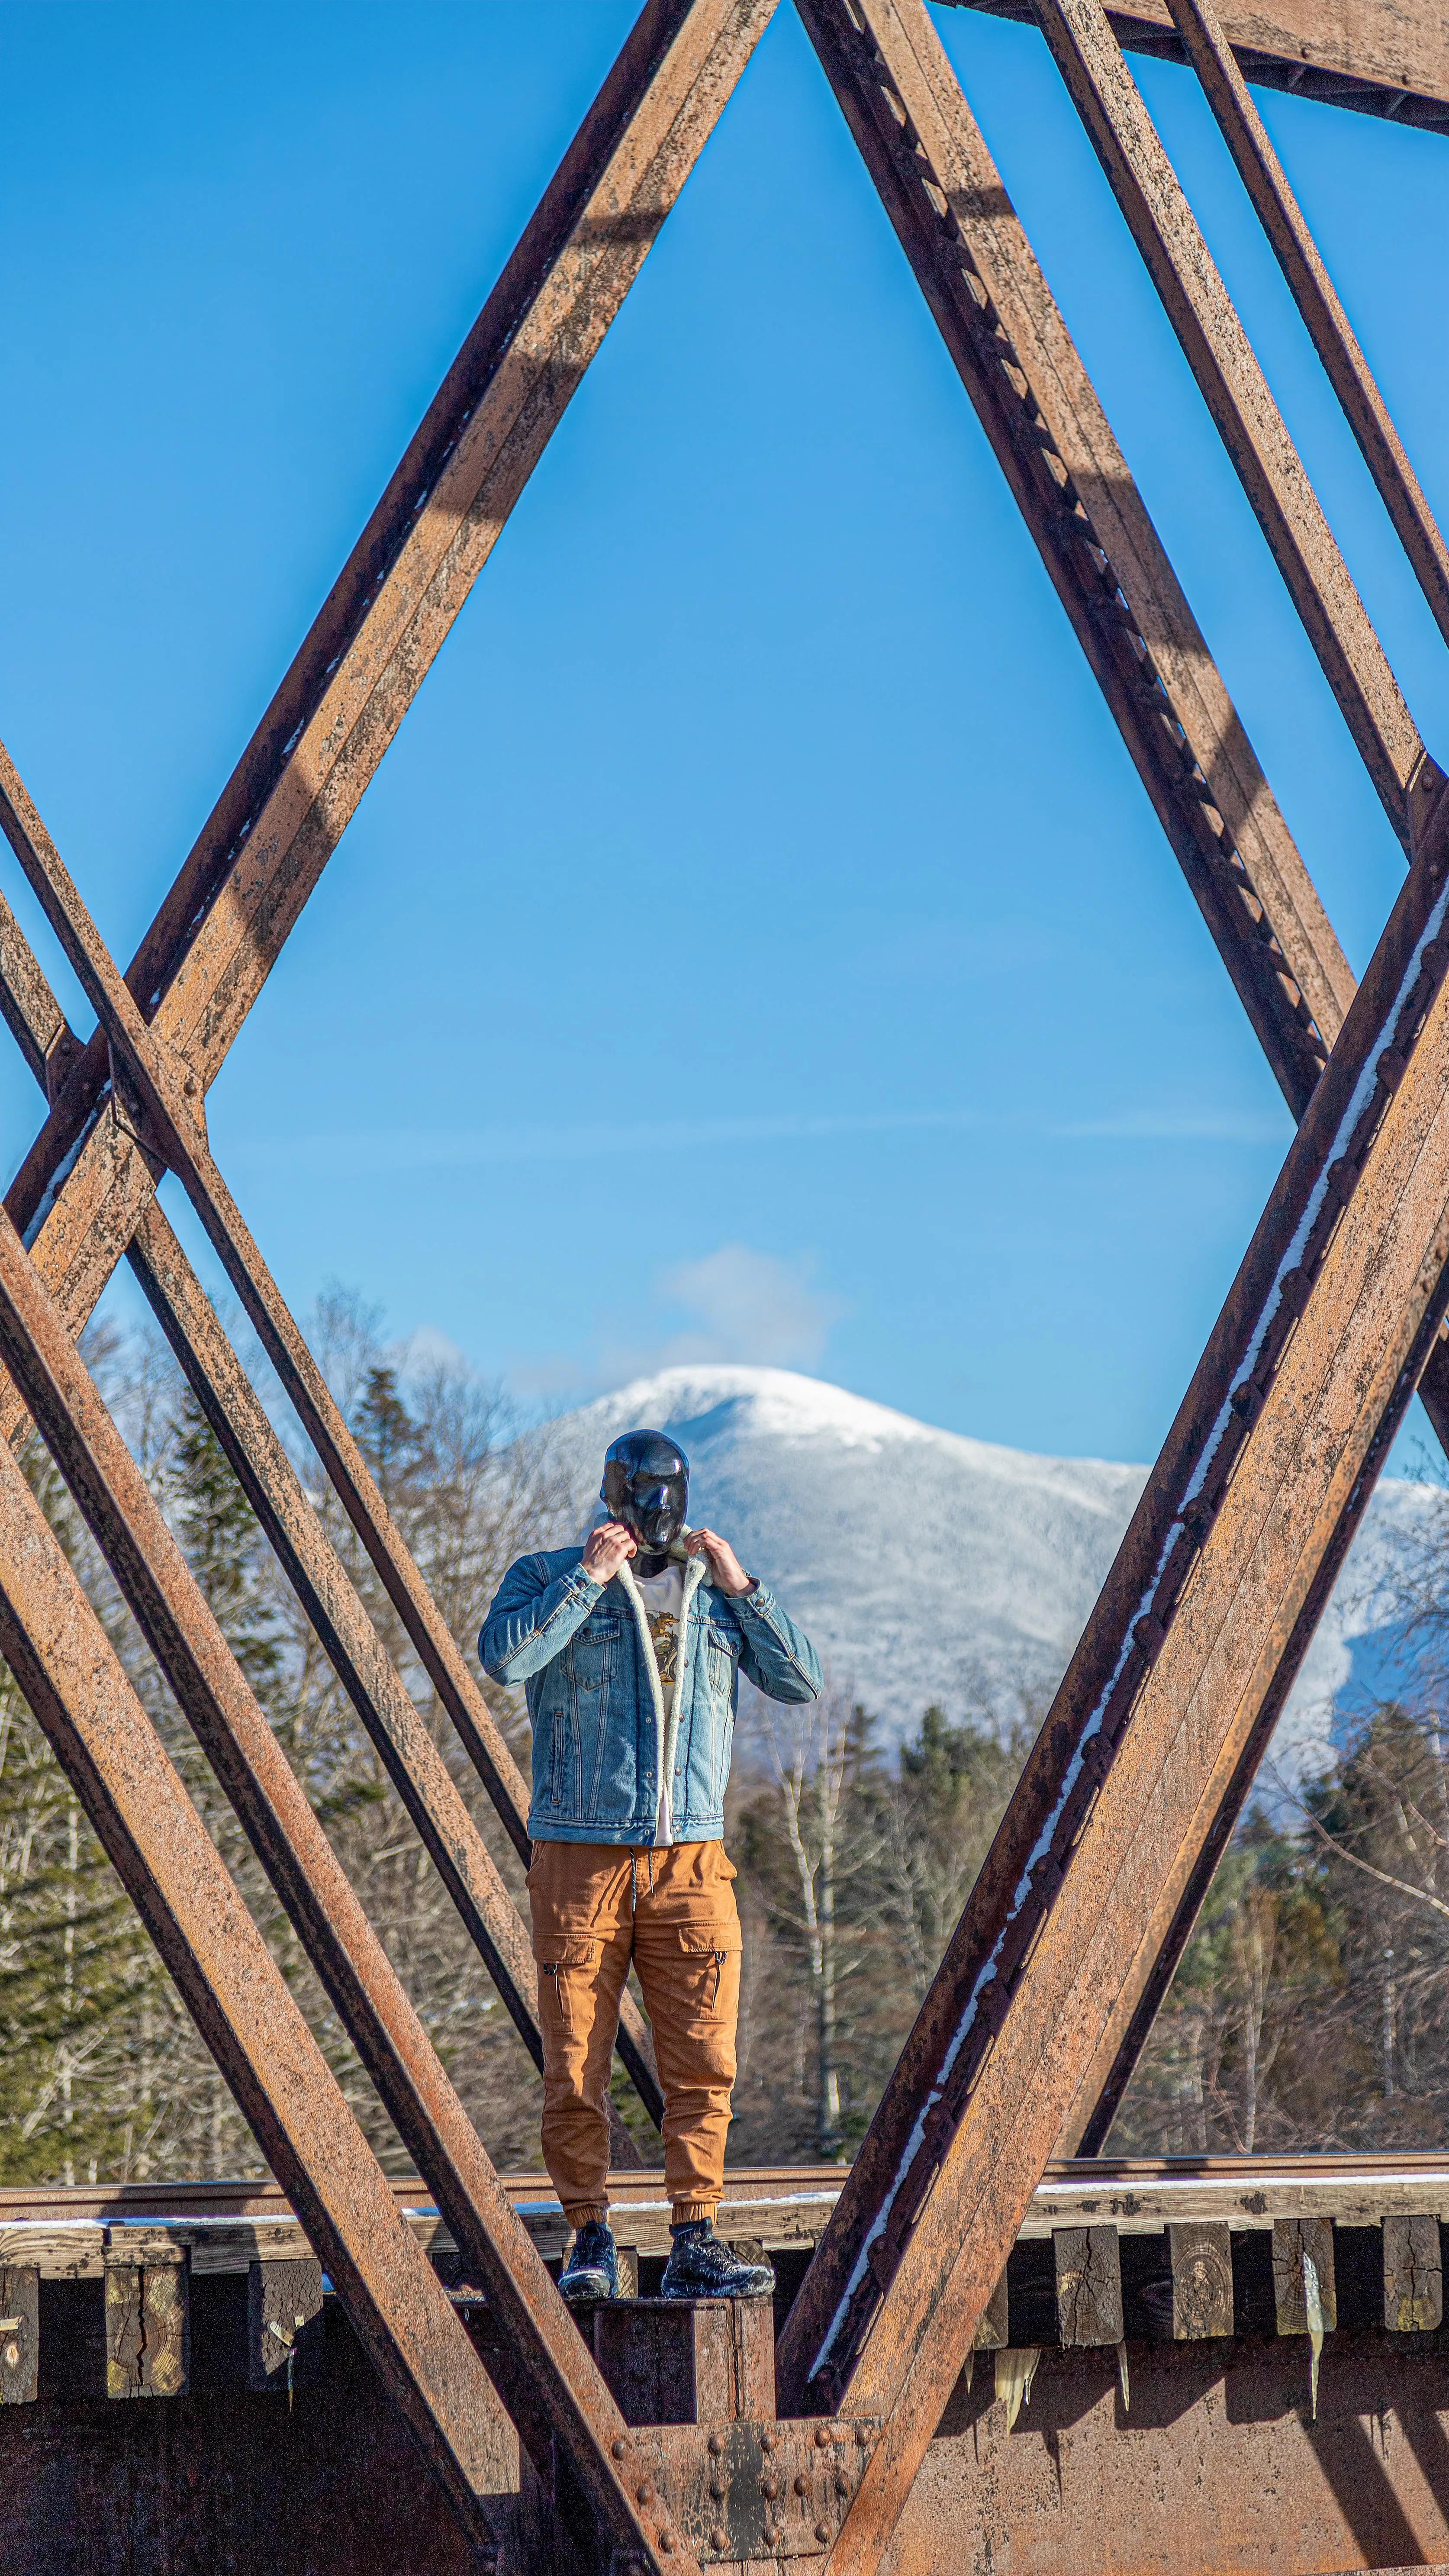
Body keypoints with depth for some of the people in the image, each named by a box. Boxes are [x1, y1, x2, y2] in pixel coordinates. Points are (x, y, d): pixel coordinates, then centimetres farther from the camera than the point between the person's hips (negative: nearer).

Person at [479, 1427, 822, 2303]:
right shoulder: (549, 1576, 6)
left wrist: (741, 1587, -1)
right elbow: (504, 1658, -14)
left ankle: (696, 2247, -2)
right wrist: (587, 1579, -13)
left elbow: (804, 1681, 7)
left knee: (704, 2064, -5)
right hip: (579, 1859, -2)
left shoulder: (716, 1591, 16)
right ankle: (591, 2242, 7)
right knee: (576, 2066, -3)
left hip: (690, 1861, 2)